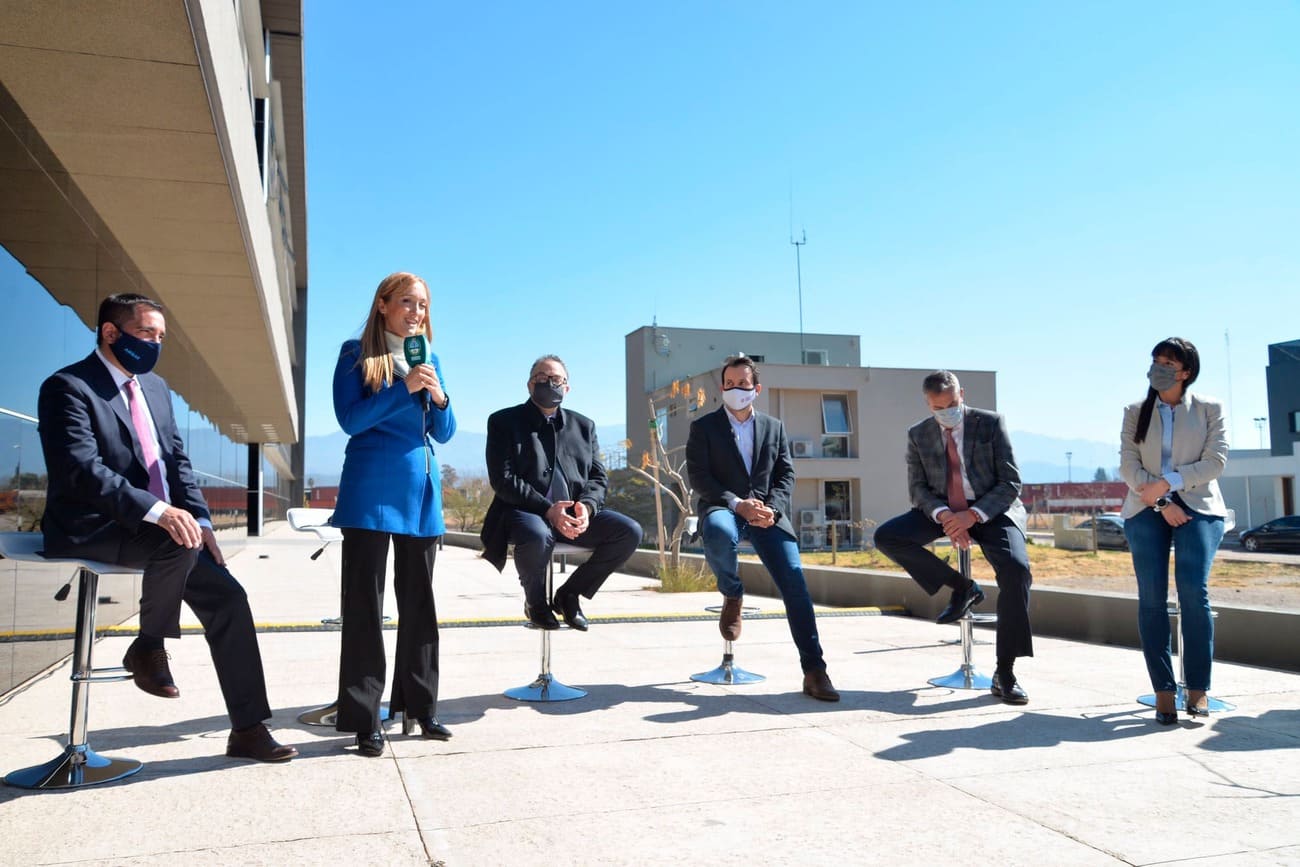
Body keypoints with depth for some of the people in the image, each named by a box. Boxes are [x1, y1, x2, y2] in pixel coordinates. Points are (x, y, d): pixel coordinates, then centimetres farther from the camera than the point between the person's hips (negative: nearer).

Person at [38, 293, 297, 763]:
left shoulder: (155, 386, 14)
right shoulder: (68, 387, -10)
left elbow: (177, 459, 14)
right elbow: (82, 468, -22)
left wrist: (200, 519, -3)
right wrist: (156, 511, -34)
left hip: (159, 525, 7)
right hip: (92, 530, -7)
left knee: (227, 596, -8)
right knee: (178, 541, -35)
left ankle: (248, 729, -2)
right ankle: (148, 648, -8)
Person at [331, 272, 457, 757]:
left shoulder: (429, 359, 15)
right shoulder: (356, 354, 2)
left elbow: (444, 433, 14)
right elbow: (350, 420, -9)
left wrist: (439, 398, -7)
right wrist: (404, 389, -16)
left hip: (422, 491, 5)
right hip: (372, 491, -5)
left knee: (419, 603, 9)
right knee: (365, 604, -2)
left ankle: (418, 707, 20)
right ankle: (364, 720, 3)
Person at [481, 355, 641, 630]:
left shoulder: (583, 426, 18)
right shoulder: (504, 421, 4)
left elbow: (598, 478, 12)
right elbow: (502, 480, -7)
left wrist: (587, 506, -12)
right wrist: (548, 510, -20)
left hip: (574, 515, 5)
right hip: (526, 512, -4)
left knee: (630, 531, -17)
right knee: (537, 535, -39)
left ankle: (568, 594, 2)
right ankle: (535, 601, -5)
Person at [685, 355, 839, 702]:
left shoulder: (774, 427, 17)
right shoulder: (703, 427, 7)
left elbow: (786, 474, 11)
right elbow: (698, 477, -2)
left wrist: (772, 508, -10)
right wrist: (737, 504, -16)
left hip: (767, 513, 2)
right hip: (723, 508, -2)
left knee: (794, 579, -17)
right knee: (718, 533, -39)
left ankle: (814, 670, -14)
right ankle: (732, 595, -6)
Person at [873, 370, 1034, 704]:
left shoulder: (990, 423, -7)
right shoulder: (918, 434, 1)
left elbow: (1011, 483, -9)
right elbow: (917, 488, 0)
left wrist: (973, 515, -24)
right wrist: (943, 515, -22)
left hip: (991, 510, -3)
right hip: (943, 511, 3)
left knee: (1016, 569, -30)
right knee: (886, 536, -20)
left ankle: (1004, 673, -18)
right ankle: (962, 587, -3)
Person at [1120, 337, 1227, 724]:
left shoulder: (1209, 410, 9)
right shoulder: (1135, 412, 12)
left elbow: (1215, 461, -2)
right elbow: (1128, 464, 3)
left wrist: (1167, 482, -14)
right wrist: (1162, 504, -9)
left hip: (1198, 507, -1)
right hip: (1146, 509, 2)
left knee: (1193, 590, -17)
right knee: (1152, 597, -8)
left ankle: (1198, 689, -9)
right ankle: (1163, 690, -5)